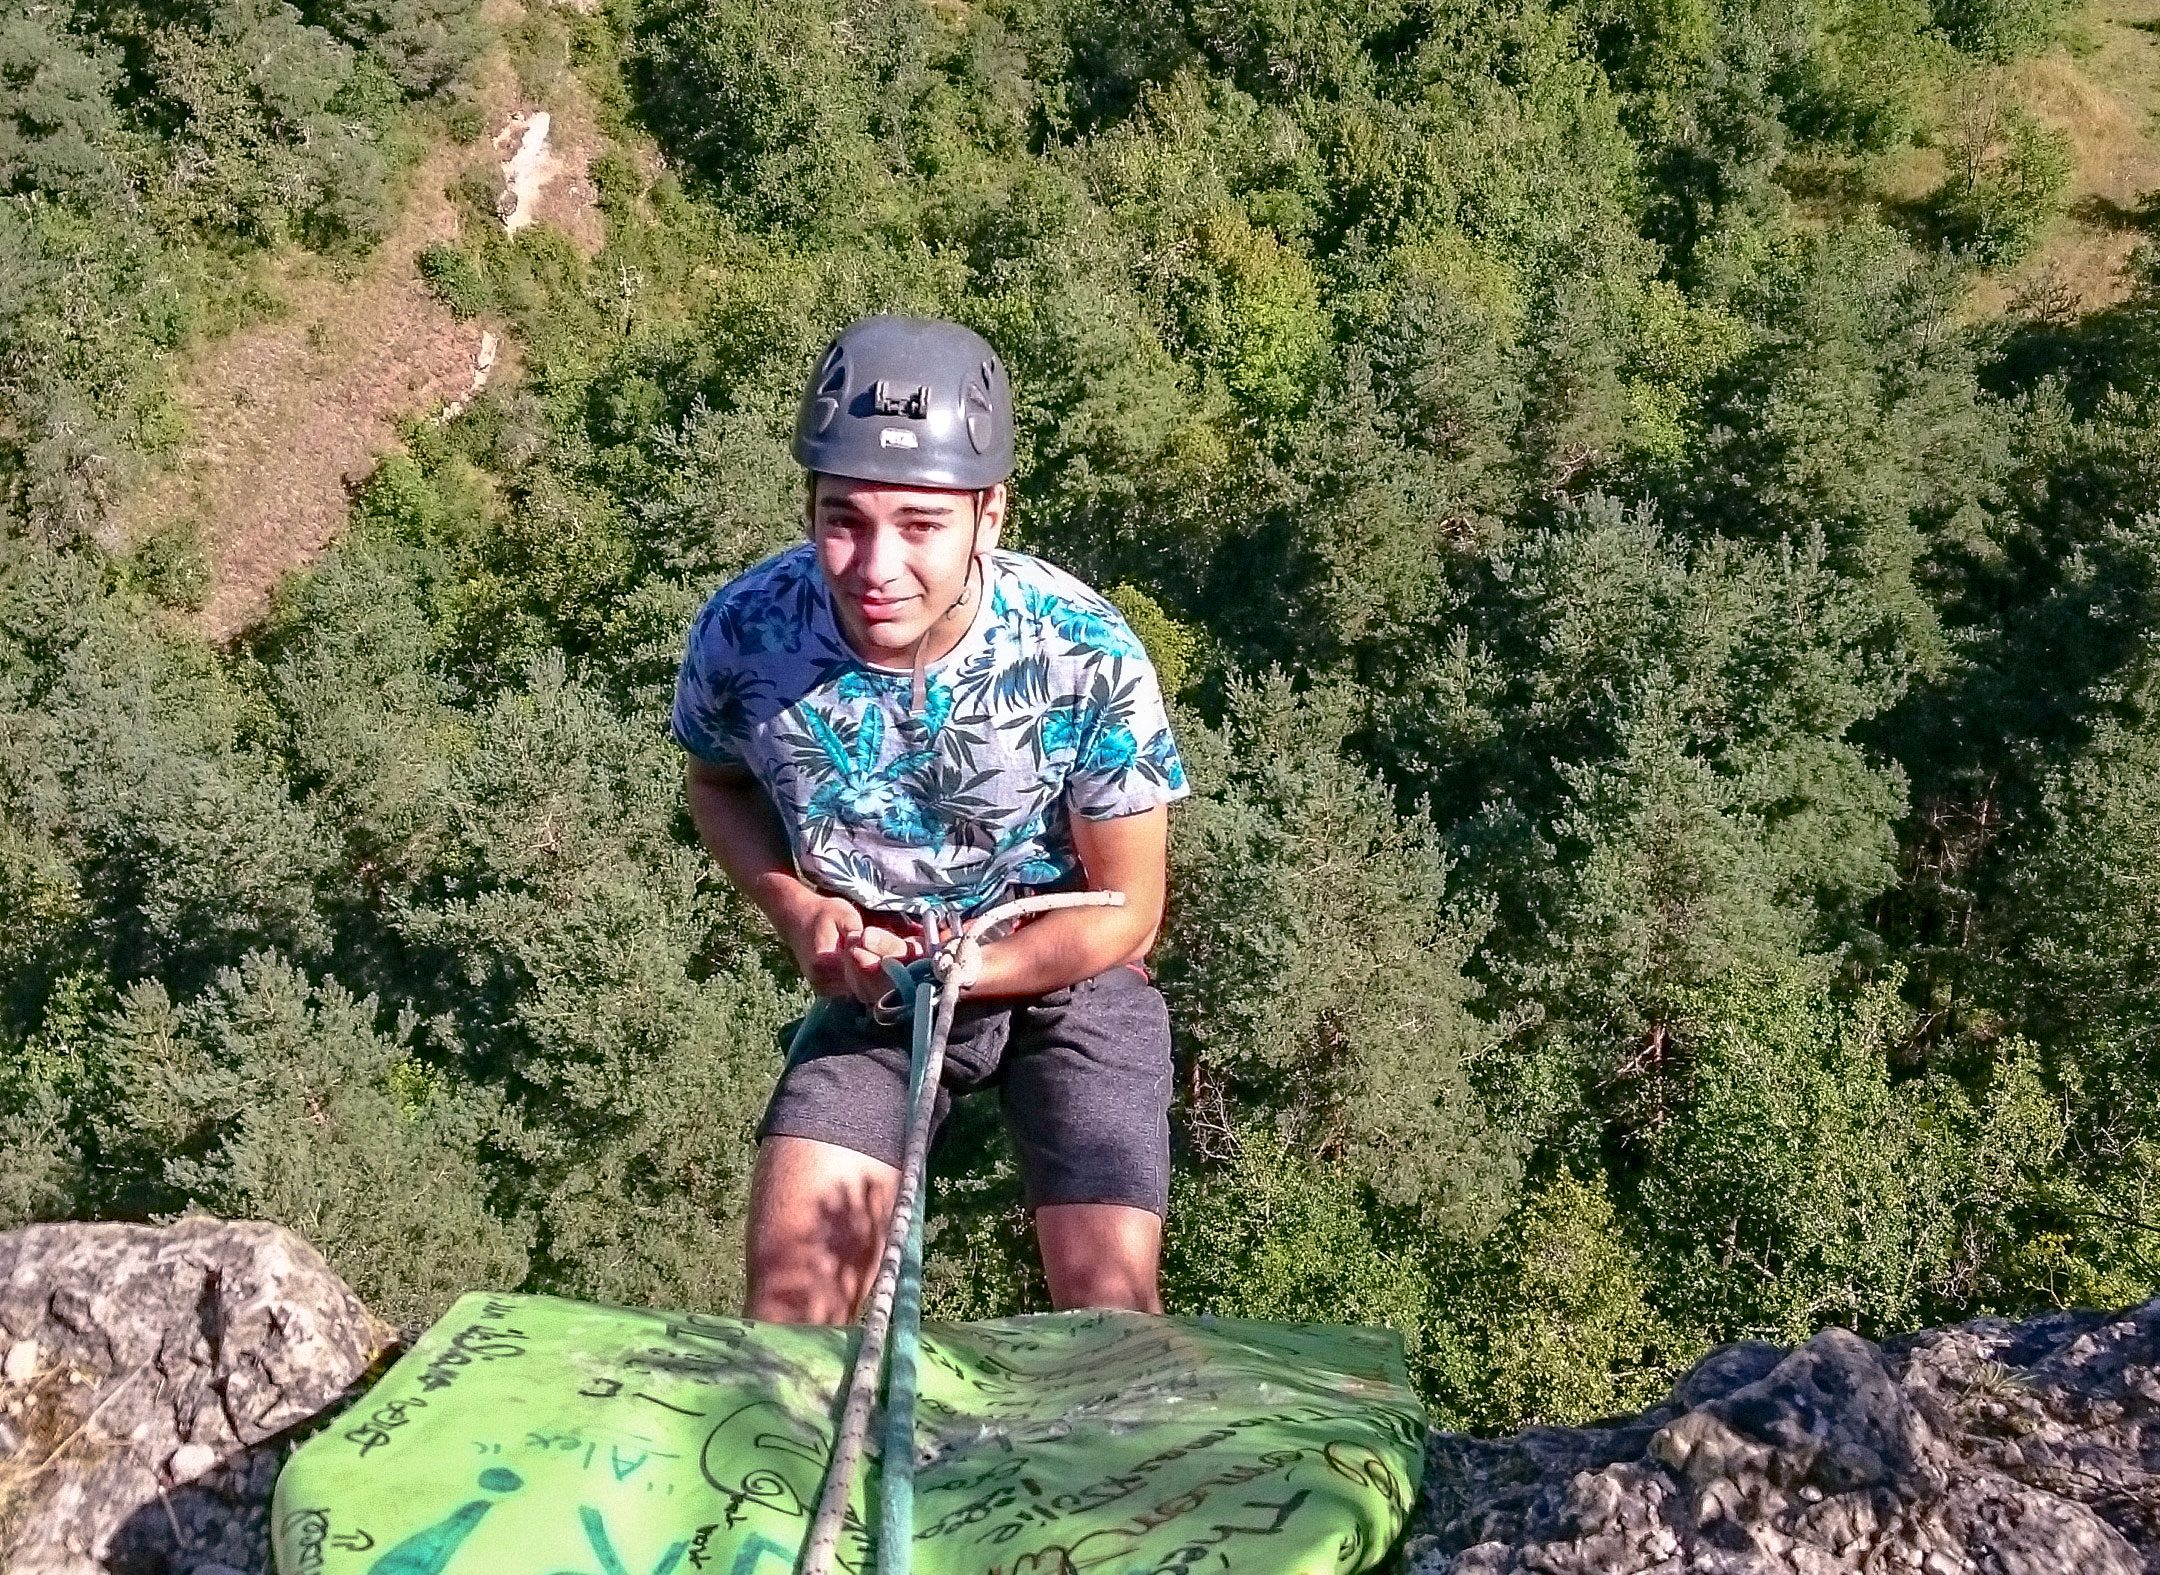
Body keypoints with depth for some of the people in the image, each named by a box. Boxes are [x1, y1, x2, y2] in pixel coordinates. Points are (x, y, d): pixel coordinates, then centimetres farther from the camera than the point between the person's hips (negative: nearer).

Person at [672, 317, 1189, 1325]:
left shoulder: (1085, 656, -28)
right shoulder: (745, 630, -23)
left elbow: (1125, 911, -14)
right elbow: (719, 786, 2)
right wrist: (800, 911, -16)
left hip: (1066, 980, -1)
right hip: (872, 986, 2)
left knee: (1111, 1305, -11)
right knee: (789, 1290, -10)